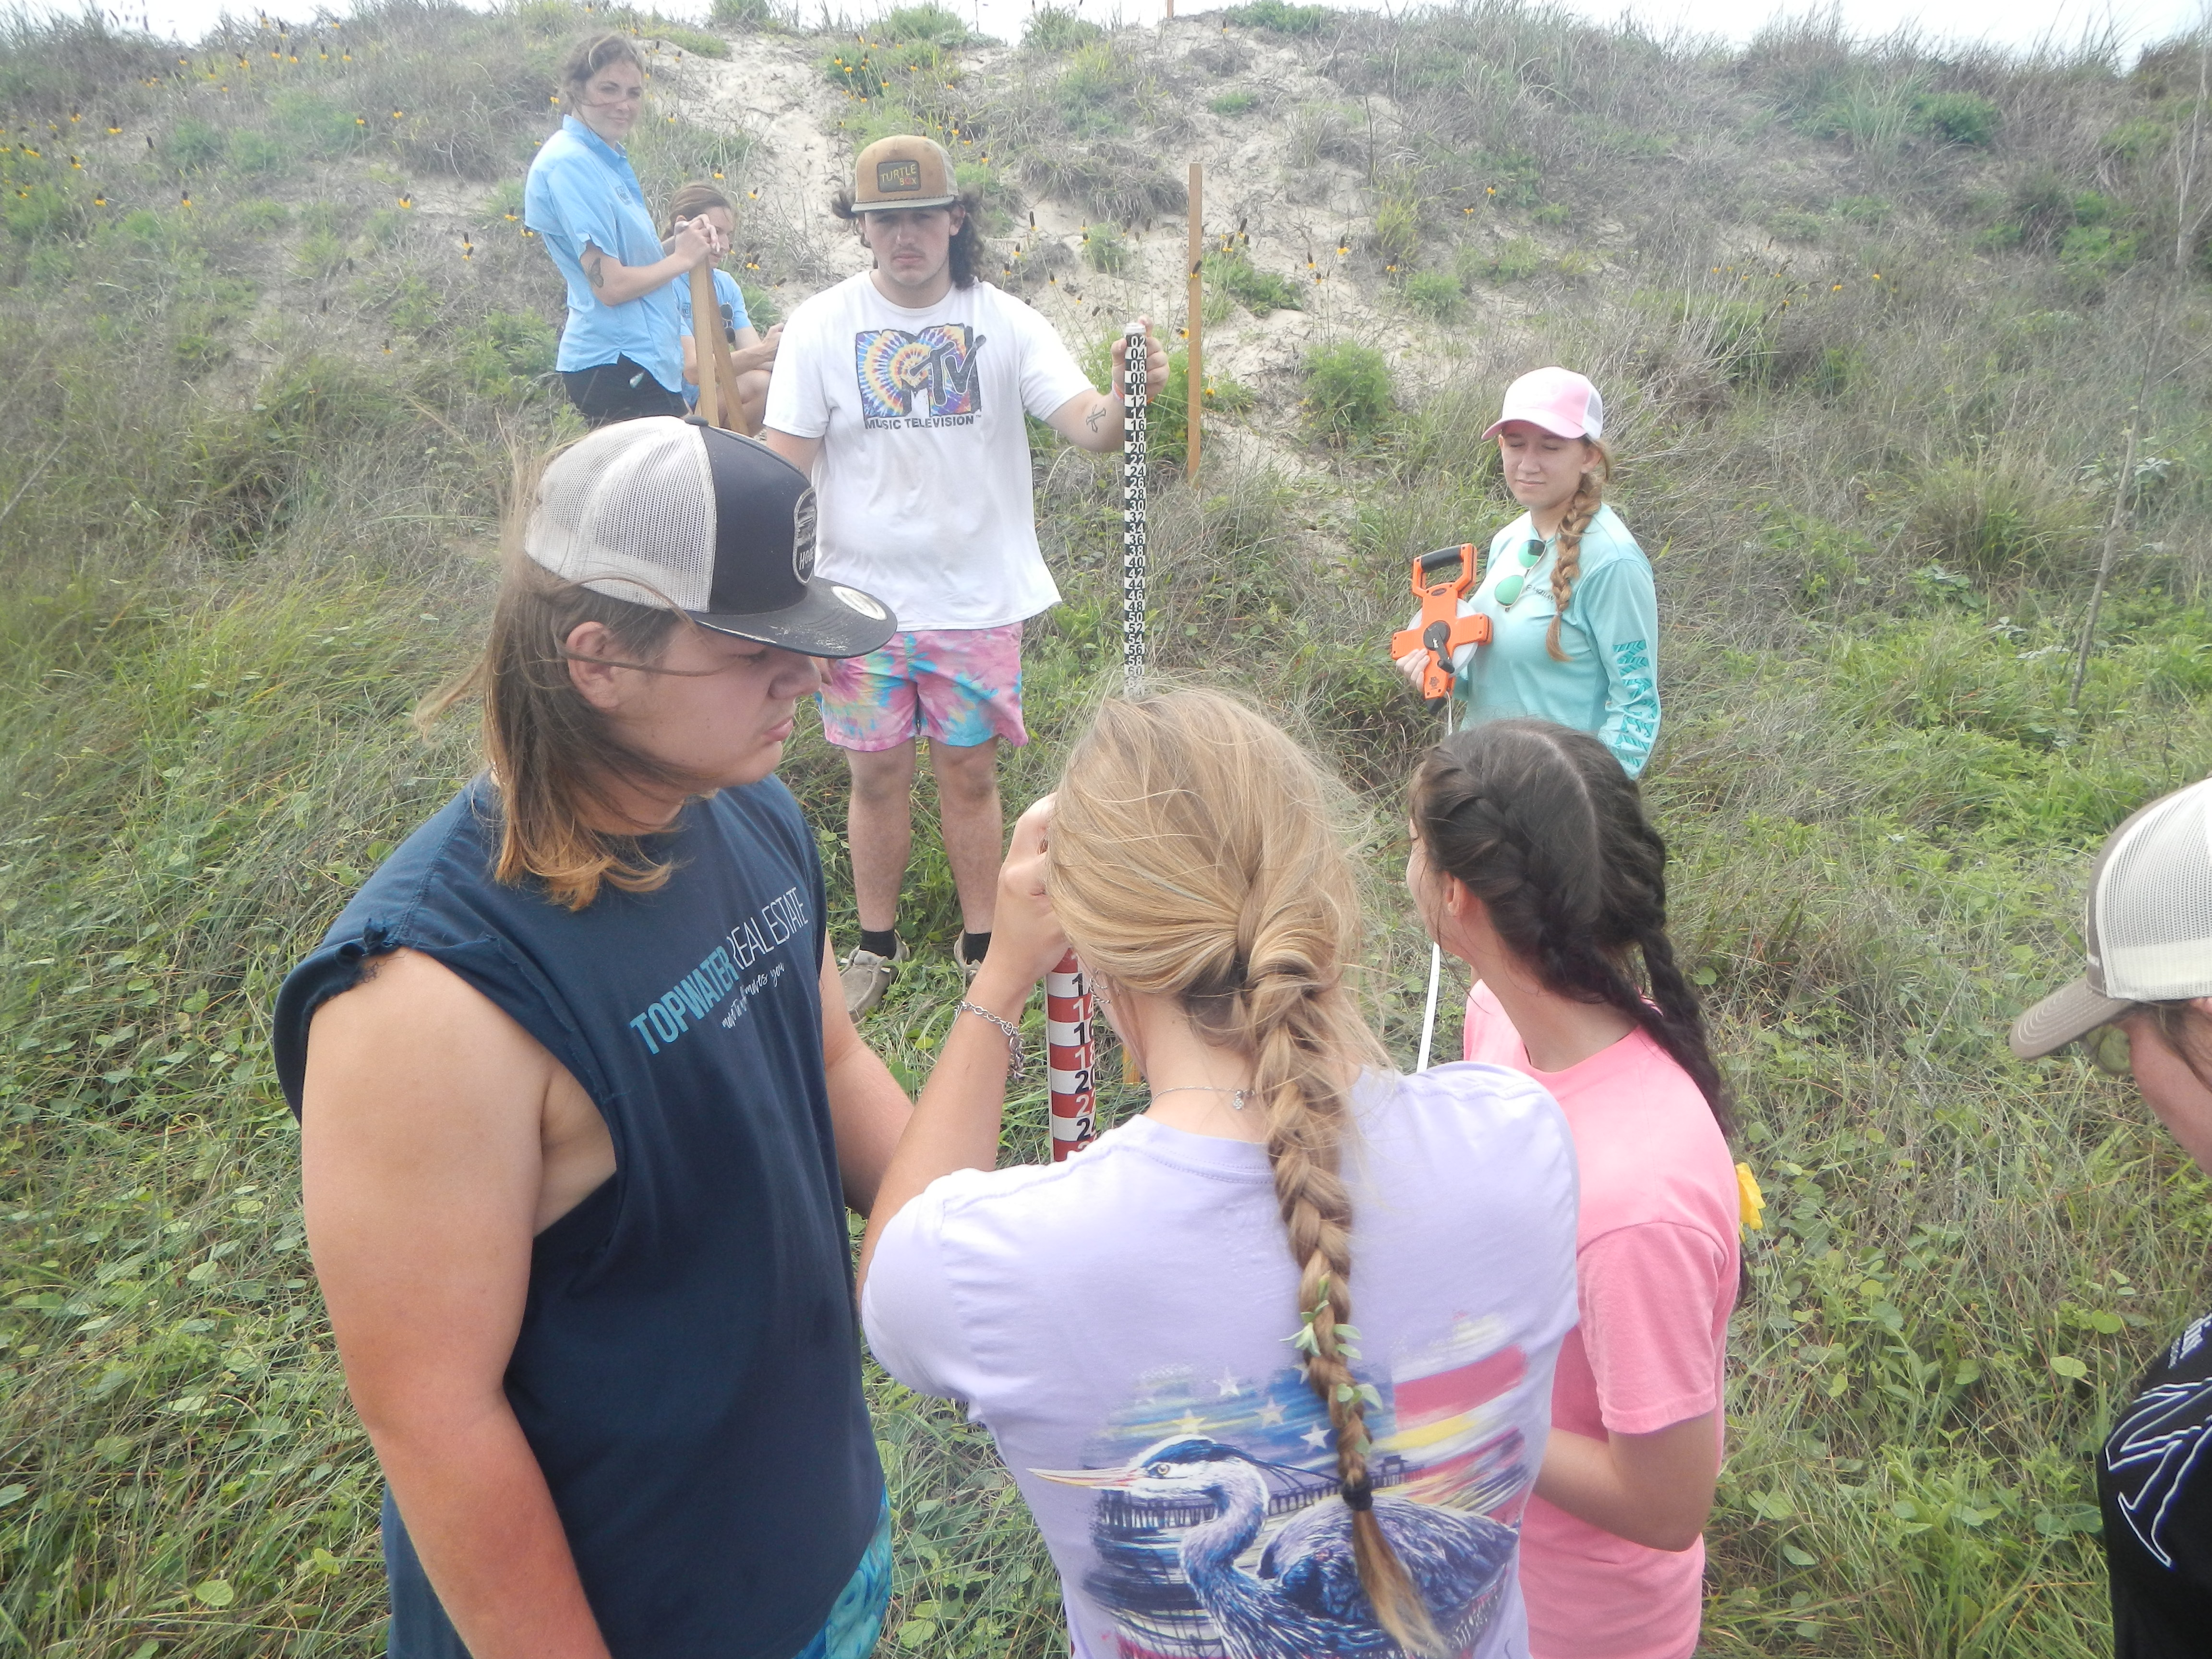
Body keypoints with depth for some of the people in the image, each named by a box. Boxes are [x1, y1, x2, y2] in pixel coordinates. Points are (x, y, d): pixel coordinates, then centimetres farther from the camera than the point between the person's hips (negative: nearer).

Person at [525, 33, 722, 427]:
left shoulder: (607, 157, 13)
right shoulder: (570, 164, -16)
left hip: (647, 357, 10)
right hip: (619, 365, -10)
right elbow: (611, 284, -21)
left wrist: (678, 242, 0)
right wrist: (682, 257, -7)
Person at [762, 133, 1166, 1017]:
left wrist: (1127, 394, -38)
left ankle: (982, 945, 28)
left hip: (980, 600, 0)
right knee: (877, 777, 11)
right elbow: (784, 469, -3)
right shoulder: (821, 325, -4)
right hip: (862, 601, 0)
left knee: (970, 776, 10)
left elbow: (1089, 429, -14)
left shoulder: (1003, 321, -4)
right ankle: (876, 945, 30)